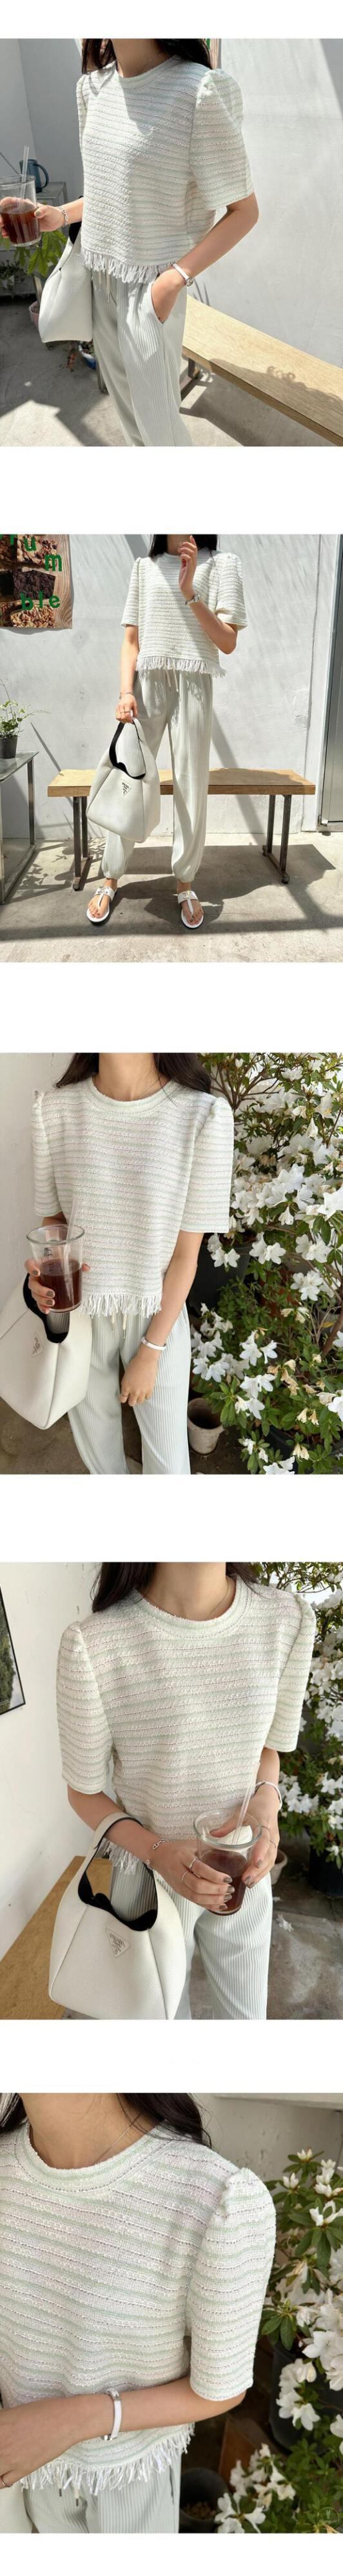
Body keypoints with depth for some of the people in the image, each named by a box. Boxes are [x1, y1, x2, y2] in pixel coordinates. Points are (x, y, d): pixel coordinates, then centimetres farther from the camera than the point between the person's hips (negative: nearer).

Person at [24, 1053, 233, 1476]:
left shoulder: (204, 1116, -22)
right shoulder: (54, 1109, -13)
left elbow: (186, 1254, -13)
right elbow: (52, 1218, 1)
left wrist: (150, 1352, -9)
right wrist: (42, 1273, -21)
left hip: (158, 1317, -2)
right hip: (80, 1311, 2)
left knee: (167, 1456, 13)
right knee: (94, 1431, 23)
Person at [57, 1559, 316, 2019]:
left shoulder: (288, 1618, -17)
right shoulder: (91, 1647, -27)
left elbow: (268, 1746, 2)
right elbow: (84, 1792, -11)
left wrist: (266, 1800, -19)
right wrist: (157, 1852, -26)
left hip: (241, 1873, 3)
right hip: (151, 1877, -2)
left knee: (246, 2016, 22)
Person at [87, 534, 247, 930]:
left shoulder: (221, 565, 1)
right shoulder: (145, 567, 9)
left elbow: (228, 642, -5)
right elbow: (131, 640, 9)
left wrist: (190, 592, -16)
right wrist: (126, 692, -6)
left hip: (193, 685, -2)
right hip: (147, 684, 2)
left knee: (191, 788, 1)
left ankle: (185, 883, 14)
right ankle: (110, 880, 11)